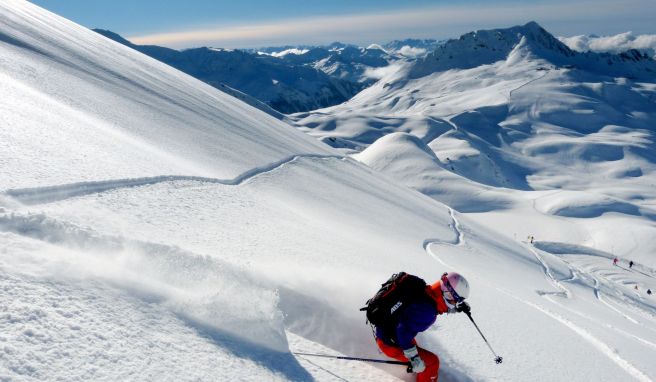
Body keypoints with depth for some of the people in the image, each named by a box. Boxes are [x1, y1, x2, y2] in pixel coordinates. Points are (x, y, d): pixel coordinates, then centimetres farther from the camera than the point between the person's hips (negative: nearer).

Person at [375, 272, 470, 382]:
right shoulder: (426, 309, -31)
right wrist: (414, 358, -28)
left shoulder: (426, 294, -5)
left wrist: (458, 307, 6)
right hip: (390, 343, -9)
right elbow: (404, 332, -35)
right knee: (432, 362, -5)